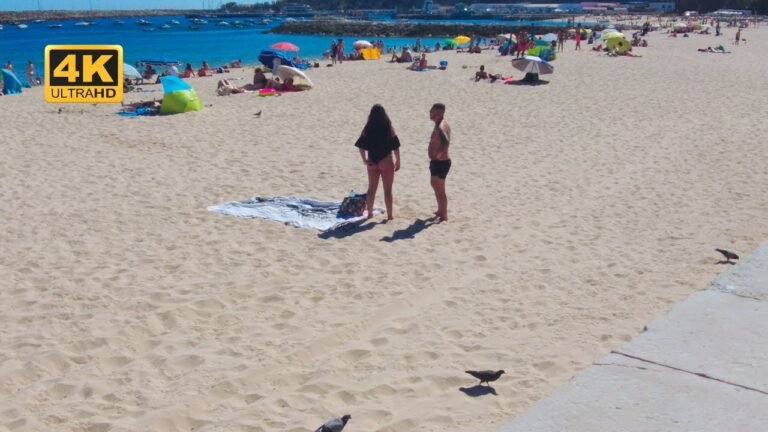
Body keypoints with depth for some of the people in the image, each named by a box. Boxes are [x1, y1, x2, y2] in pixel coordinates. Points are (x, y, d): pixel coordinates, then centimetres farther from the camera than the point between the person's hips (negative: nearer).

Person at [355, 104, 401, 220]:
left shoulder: (367, 129, -2)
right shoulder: (388, 128, -9)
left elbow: (361, 146, -3)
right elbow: (396, 146, -8)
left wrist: (365, 160, 5)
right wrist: (398, 161, 2)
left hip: (372, 162, 3)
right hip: (386, 162, -3)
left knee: (371, 188, 16)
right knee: (388, 189, 6)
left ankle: (370, 213, 24)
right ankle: (389, 215, 8)